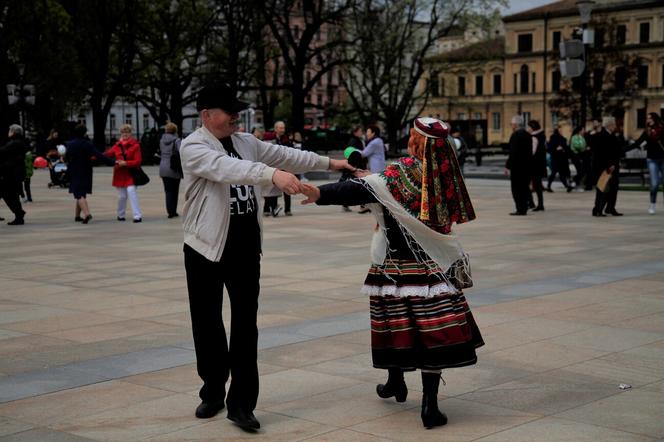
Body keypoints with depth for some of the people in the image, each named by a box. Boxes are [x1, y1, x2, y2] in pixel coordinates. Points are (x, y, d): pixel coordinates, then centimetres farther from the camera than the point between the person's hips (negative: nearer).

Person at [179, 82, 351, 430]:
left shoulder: (246, 142, 10)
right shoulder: (193, 146, -12)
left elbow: (285, 154, 17)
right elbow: (225, 168, -30)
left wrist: (328, 163, 15)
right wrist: (272, 174, -43)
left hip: (246, 246, 4)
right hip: (207, 246, -4)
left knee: (245, 323, 0)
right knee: (207, 322, 7)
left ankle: (241, 403, 4)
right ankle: (213, 391, 25)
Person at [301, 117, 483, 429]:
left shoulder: (400, 174, -11)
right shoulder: (445, 177, 2)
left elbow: (360, 190, -25)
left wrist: (321, 194, -37)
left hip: (396, 264, -1)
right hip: (431, 263, 2)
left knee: (397, 321, 15)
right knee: (432, 329, -1)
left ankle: (396, 383, 37)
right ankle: (429, 404, -5)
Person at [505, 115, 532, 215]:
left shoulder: (515, 135, -14)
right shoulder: (528, 135, 10)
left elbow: (513, 152, -19)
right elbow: (530, 151, 13)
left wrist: (507, 166, -16)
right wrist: (528, 164, 18)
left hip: (517, 166, -8)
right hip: (527, 166, 8)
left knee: (516, 189, -3)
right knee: (524, 187, 12)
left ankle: (520, 209, -6)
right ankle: (524, 209, 15)